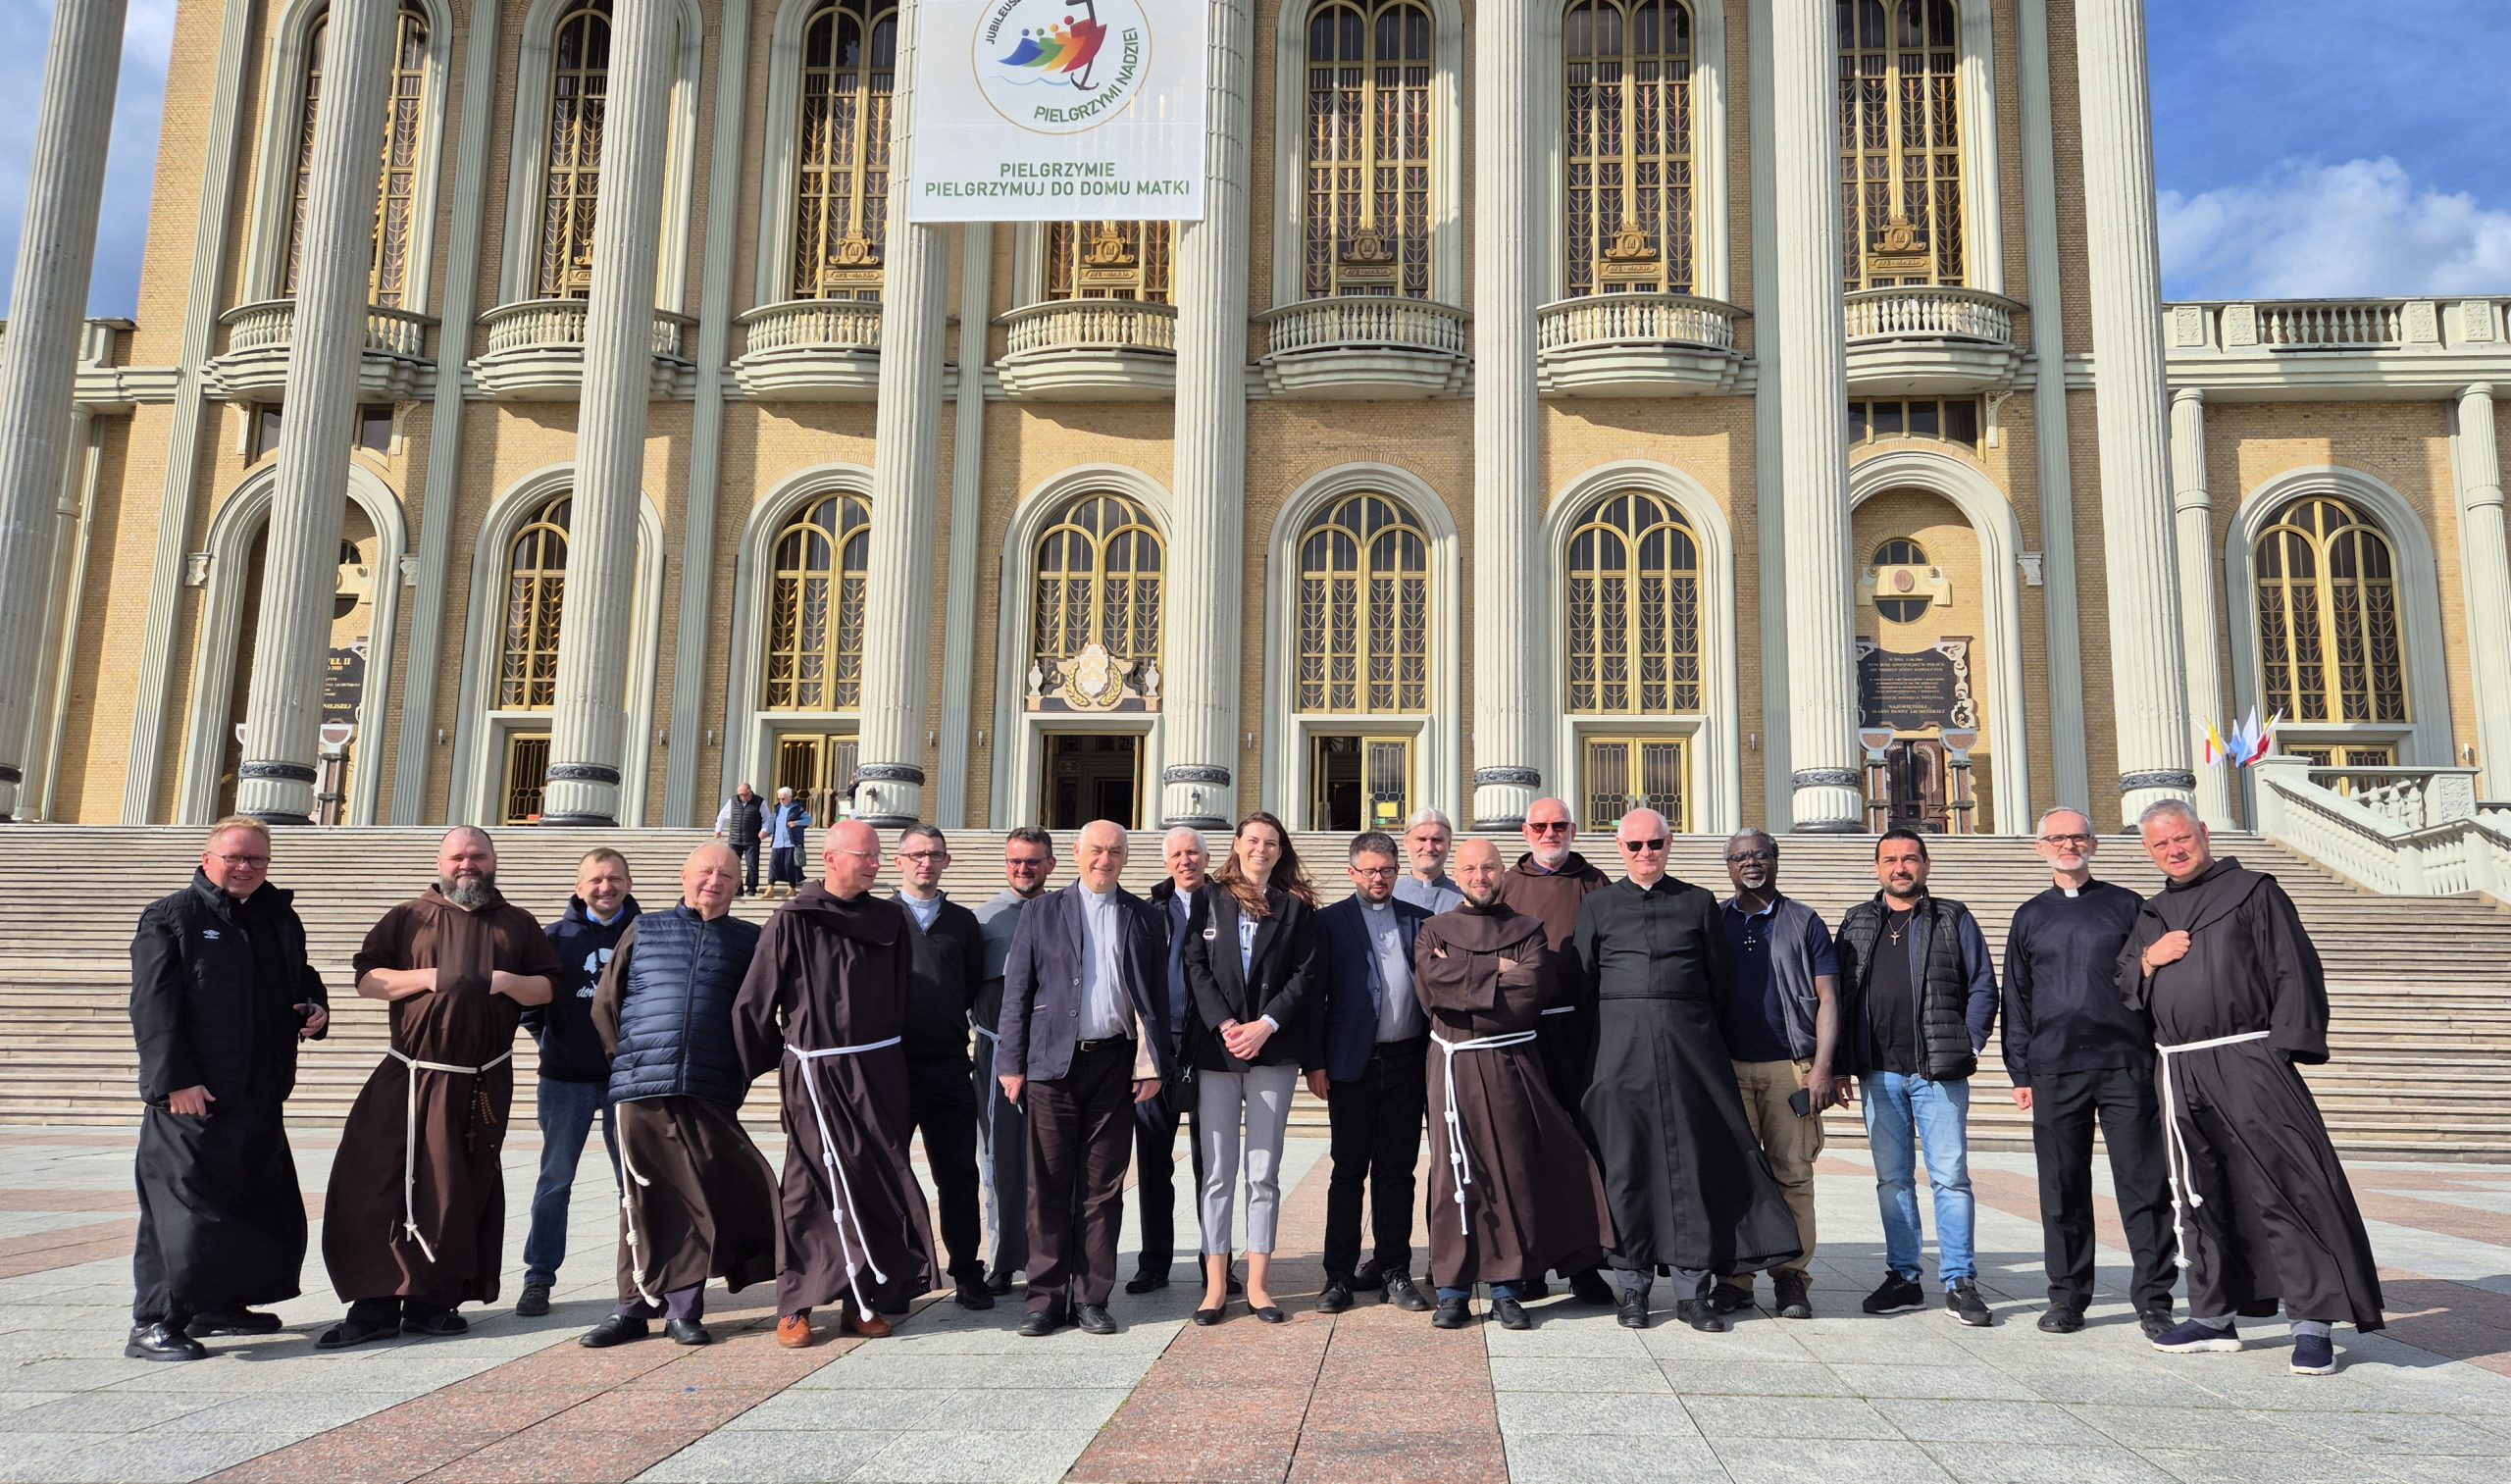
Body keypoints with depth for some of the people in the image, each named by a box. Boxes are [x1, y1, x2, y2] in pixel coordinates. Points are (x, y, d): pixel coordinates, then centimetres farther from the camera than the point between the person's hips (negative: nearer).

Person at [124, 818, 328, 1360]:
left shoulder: (281, 919, 14)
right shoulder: (170, 917, -5)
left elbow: (301, 978, 27)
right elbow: (153, 1005, -12)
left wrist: (316, 1008, 3)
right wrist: (175, 1080, -19)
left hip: (261, 1096, 7)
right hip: (191, 1096, -7)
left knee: (263, 1207, 14)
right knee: (183, 1204, -5)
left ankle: (221, 1304, 29)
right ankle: (153, 1324, 4)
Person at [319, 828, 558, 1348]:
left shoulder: (517, 924, 14)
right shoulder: (408, 917, 10)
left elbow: (547, 987, 11)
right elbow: (367, 979, 3)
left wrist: (507, 983, -8)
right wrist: (429, 977, -12)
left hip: (484, 1082, 1)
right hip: (408, 1075, -1)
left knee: (461, 1191, 4)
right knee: (376, 1184, -8)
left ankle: (432, 1301, 14)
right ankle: (377, 1304, 0)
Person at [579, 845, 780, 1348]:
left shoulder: (749, 941, 10)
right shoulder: (643, 931, 12)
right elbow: (605, 1005, 13)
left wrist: (740, 1070, 8)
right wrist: (630, 1056, 11)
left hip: (710, 1093, 0)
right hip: (640, 1089, 1)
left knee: (699, 1199, -2)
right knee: (643, 1200, 5)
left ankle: (682, 1307, 8)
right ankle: (635, 1307, 15)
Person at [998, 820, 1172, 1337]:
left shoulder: (1141, 918, 10)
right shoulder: (1042, 912, 7)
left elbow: (1154, 997, 9)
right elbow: (1017, 990, 5)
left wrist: (1153, 1064, 2)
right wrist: (1012, 1063, -1)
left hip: (1115, 1062, 1)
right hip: (1054, 1062, -1)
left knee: (1103, 1187, 5)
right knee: (1049, 1186, 1)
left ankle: (1091, 1298, 12)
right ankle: (1047, 1297, 9)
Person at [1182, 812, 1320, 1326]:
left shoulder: (1296, 907, 8)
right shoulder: (1210, 901, 8)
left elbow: (1305, 974, 1)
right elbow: (1196, 967, 1)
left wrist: (1264, 1025, -10)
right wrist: (1225, 1026, -10)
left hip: (1273, 1050, 0)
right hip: (1215, 1048, 0)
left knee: (1264, 1172, 3)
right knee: (1217, 1171, 1)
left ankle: (1258, 1284, 9)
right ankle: (1215, 1286, 6)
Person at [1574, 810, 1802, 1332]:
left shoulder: (1698, 903, 11)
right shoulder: (1597, 906, 10)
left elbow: (1719, 978, 11)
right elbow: (1581, 981, 9)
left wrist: (1709, 1040, 6)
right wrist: (1605, 1041, 3)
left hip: (1690, 1045, 1)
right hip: (1621, 1048, 0)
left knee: (1693, 1161, 1)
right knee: (1626, 1162, 1)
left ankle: (1692, 1291, 9)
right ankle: (1632, 1287, 11)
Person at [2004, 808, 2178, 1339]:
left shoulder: (2127, 906, 9)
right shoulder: (2030, 918, 13)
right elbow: (2016, 1000, 14)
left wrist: (2165, 1056, 2)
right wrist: (2020, 1072, 8)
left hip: (2127, 1066, -1)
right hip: (2054, 1072, 1)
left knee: (2144, 1185, -1)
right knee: (2063, 1190, 5)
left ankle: (2153, 1299, 8)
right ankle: (2067, 1295, 14)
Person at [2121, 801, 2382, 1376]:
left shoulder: (2253, 892, 3)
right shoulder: (2151, 914, 19)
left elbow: (2293, 972, -3)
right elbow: (2122, 989, 21)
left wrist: (2288, 1049, -13)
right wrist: (2148, 960, 0)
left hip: (2247, 1063, -5)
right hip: (2180, 1071, 5)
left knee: (2285, 1186, -9)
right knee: (2200, 1195, 11)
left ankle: (2313, 1321, -3)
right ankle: (2213, 1315, 20)